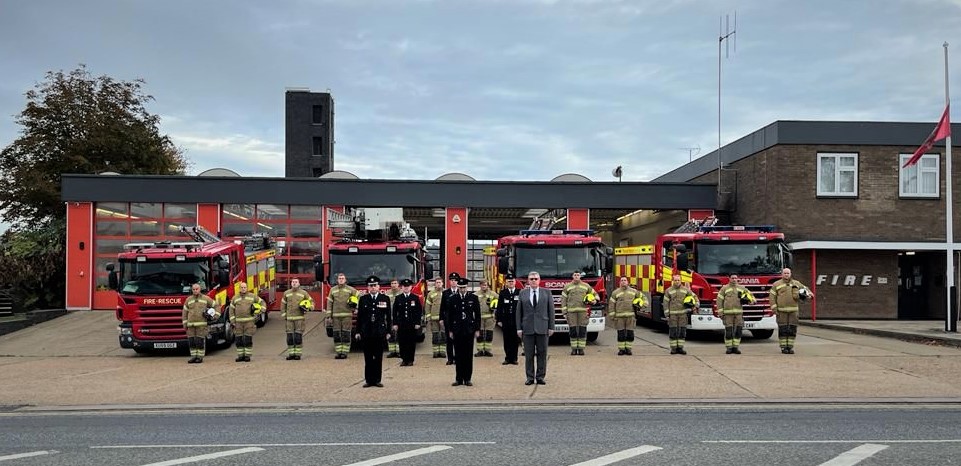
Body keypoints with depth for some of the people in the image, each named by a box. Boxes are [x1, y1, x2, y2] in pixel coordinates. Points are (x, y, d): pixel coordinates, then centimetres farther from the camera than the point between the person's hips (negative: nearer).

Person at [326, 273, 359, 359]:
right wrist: (329, 316, 6)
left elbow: (359, 297, 9)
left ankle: (345, 352, 1)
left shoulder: (350, 289, 4)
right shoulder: (333, 290, 10)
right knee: (336, 335, 1)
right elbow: (329, 303, 10)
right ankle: (338, 352, 6)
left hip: (347, 315, -2)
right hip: (336, 316, 2)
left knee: (346, 335, -4)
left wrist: (357, 307, 0)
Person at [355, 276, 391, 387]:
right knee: (368, 358, 4)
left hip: (380, 332, 0)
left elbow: (388, 316, 5)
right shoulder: (363, 299, 6)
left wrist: (388, 331, 1)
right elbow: (359, 316, 7)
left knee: (378, 357, 3)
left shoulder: (385, 299, 5)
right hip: (366, 333, 0)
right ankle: (368, 380, 9)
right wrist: (358, 332, 2)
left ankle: (377, 380, 10)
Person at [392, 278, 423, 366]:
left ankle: (410, 360, 8)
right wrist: (395, 324, 0)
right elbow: (395, 312, 7)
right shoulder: (398, 298, 8)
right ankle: (404, 359, 9)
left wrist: (417, 323, -4)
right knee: (402, 343, 0)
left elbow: (419, 311, 3)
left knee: (411, 343, 0)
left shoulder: (415, 298, 5)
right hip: (401, 325, 1)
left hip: (412, 324, -1)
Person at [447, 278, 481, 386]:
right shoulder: (452, 299, 4)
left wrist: (477, 329, 1)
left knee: (468, 355, 2)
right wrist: (450, 330, 3)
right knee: (458, 356, 3)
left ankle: (467, 378, 9)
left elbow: (477, 315, 5)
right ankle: (459, 378, 10)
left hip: (469, 330, 0)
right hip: (457, 330, 0)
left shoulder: (473, 298, 3)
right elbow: (449, 316, 7)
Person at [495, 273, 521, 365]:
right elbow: (499, 308, 5)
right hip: (505, 321, 1)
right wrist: (499, 320, -1)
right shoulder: (502, 293, 6)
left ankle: (514, 358, 10)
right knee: (507, 340, 3)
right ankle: (507, 358, 10)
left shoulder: (520, 293, 3)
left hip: (516, 320, -1)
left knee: (515, 340, 3)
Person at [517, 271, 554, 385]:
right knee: (529, 354, 2)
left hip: (542, 328, 0)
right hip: (527, 328, 0)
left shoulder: (546, 293, 6)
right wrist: (519, 328, 0)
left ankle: (540, 376, 11)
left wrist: (551, 327, 0)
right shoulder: (522, 294, 7)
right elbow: (519, 312, 6)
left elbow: (551, 310, 5)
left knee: (542, 353, 3)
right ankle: (530, 377, 9)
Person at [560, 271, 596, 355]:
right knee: (572, 330, -2)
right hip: (571, 311, 0)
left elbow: (595, 295, 21)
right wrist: (564, 312, 1)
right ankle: (574, 349, 4)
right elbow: (563, 300, 8)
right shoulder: (567, 287, 9)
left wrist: (594, 300, -1)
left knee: (582, 330, -3)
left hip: (583, 311, 0)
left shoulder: (586, 286, 11)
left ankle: (581, 348, 3)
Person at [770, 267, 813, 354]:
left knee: (792, 329, 1)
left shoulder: (796, 283, 15)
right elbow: (772, 297, 3)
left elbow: (805, 288, 21)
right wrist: (774, 309, -6)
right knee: (782, 329, -3)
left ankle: (790, 346, 8)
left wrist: (809, 293, -3)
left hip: (793, 311, 3)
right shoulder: (776, 284, 6)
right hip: (781, 311, -2)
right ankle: (783, 347, 3)